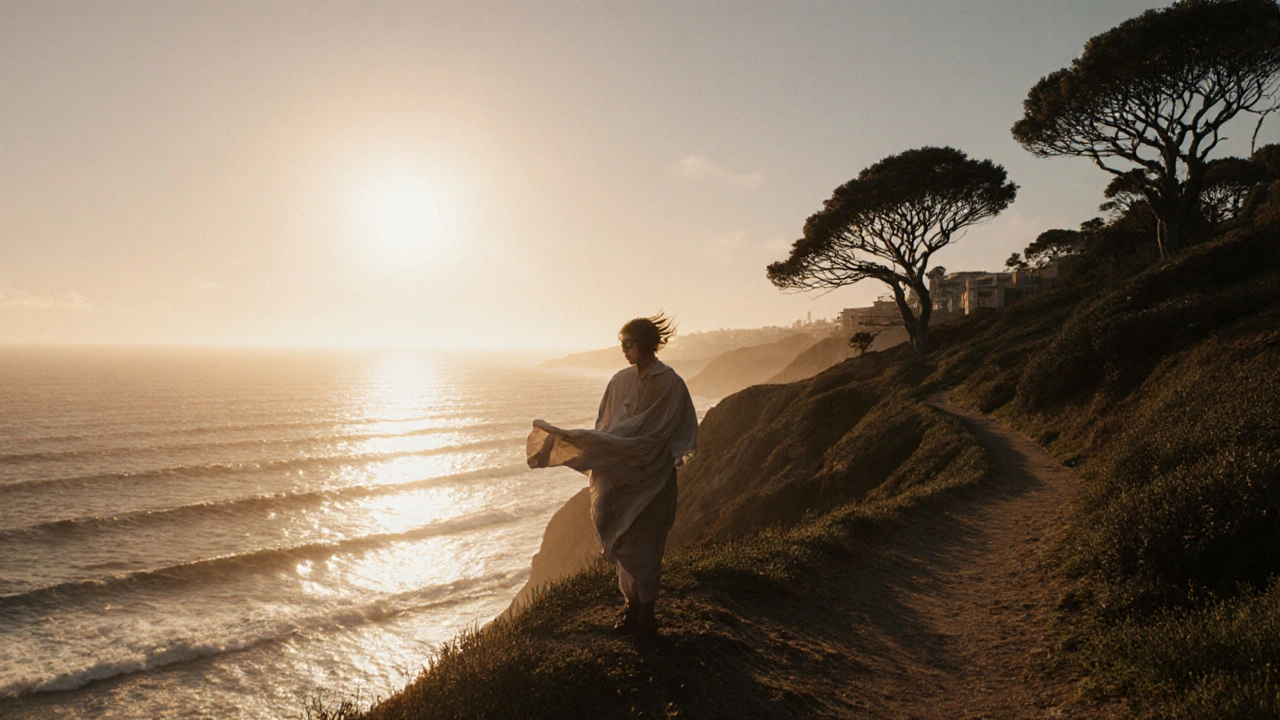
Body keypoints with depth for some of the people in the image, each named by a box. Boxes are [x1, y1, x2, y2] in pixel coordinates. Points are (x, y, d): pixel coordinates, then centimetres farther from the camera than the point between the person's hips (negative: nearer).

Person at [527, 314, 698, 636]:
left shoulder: (668, 383, -12)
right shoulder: (621, 380, 6)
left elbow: (650, 433, -16)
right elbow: (605, 428, 10)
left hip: (649, 479, -5)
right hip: (619, 476, 6)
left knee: (641, 546, 2)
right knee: (623, 543, 12)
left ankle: (645, 615, 16)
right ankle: (632, 607, 27)